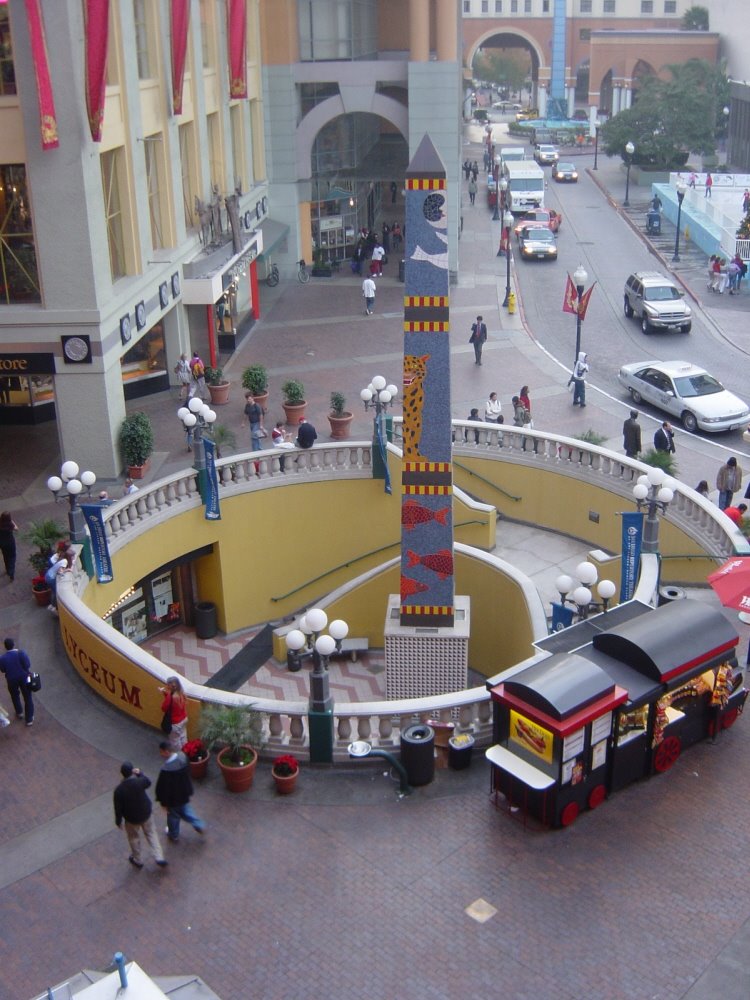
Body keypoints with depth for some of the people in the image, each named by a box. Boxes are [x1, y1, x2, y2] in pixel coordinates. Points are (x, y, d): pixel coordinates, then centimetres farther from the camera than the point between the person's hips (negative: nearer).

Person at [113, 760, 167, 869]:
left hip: (131, 819, -1)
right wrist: (140, 773, 8)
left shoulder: (119, 790, -27)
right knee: (151, 833, 23)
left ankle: (137, 860, 43)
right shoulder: (140, 782, -24)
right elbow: (148, 782, 3)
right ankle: (159, 858, 23)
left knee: (134, 838, 24)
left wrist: (118, 821, 1)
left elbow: (118, 808, -15)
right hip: (146, 814, 1)